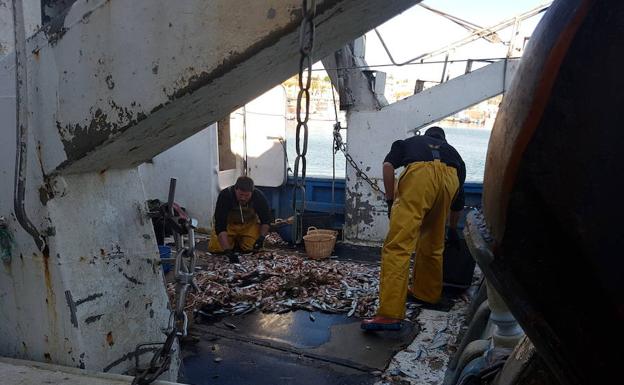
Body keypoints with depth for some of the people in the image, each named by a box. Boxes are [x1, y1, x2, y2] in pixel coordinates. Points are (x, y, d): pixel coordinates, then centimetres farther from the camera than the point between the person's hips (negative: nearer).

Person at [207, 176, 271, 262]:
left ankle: (239, 240, 13)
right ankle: (233, 240, 14)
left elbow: (265, 220, -8)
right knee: (215, 248, -17)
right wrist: (227, 250, -44)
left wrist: (262, 237, -25)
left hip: (249, 223, 1)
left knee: (252, 247, -20)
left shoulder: (259, 197, -25)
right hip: (228, 222, -1)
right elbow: (220, 225, -35)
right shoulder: (225, 195, -32)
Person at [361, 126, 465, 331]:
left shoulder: (411, 141, 36)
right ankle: (427, 292, 40)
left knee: (397, 245, -9)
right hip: (450, 178, 4)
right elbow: (459, 200, 46)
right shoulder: (451, 150, 42)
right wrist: (452, 229, 60)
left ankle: (390, 314, -16)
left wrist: (391, 200, 16)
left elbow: (388, 165, 12)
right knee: (433, 243, 24)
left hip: (420, 173, -4)